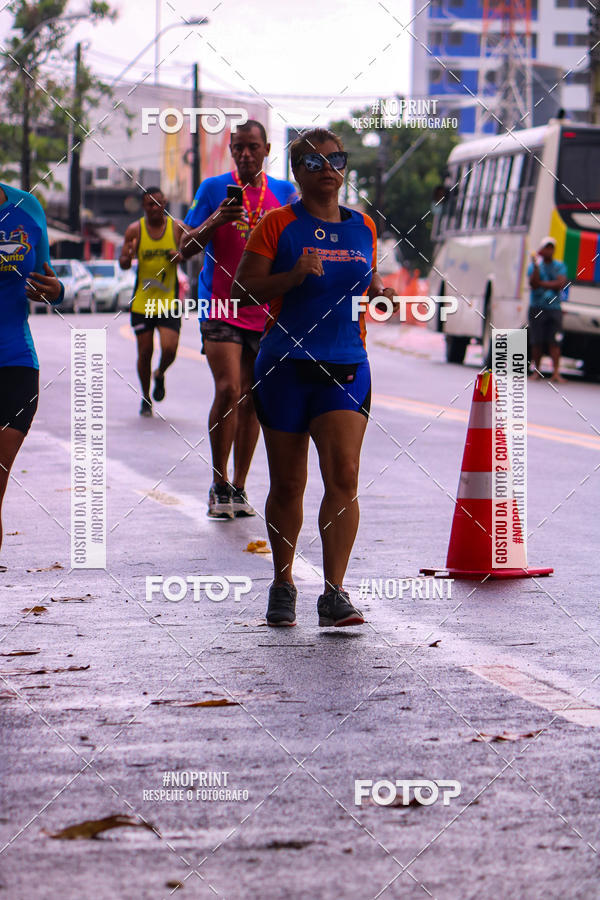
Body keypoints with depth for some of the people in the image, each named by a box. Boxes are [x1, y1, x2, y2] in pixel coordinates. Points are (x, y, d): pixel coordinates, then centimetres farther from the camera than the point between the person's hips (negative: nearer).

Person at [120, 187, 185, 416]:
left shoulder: (177, 227, -1)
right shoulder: (135, 230, -3)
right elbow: (123, 264, -2)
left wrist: (180, 257, -12)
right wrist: (128, 256, -26)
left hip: (169, 302, 0)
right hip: (142, 301, 0)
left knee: (169, 349, -12)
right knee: (145, 351, 5)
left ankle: (160, 375, 23)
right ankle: (146, 398, 24)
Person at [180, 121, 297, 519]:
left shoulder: (285, 193, 10)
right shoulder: (214, 188, 3)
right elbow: (187, 248, 0)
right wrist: (215, 222, -18)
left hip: (266, 312, 3)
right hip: (220, 307, -3)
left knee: (251, 400, 5)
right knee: (228, 389, -15)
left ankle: (238, 487, 14)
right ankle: (219, 485, -4)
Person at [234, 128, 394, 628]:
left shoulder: (362, 227, 12)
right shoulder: (278, 225, 0)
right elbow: (245, 289, -3)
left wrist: (378, 291, 2)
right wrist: (293, 276, -18)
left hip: (346, 366, 2)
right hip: (285, 366, -2)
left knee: (344, 476, -13)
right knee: (287, 484, 6)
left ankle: (335, 593, -13)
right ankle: (283, 584, 24)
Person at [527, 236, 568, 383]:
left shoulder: (560, 266, 9)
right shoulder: (534, 265, 5)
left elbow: (561, 283, -7)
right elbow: (533, 283, -11)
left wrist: (542, 283, -10)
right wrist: (536, 265, -20)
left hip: (554, 308, 0)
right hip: (537, 308, 0)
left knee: (554, 342, -7)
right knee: (537, 342, -1)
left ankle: (556, 373, -11)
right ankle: (536, 371, 8)